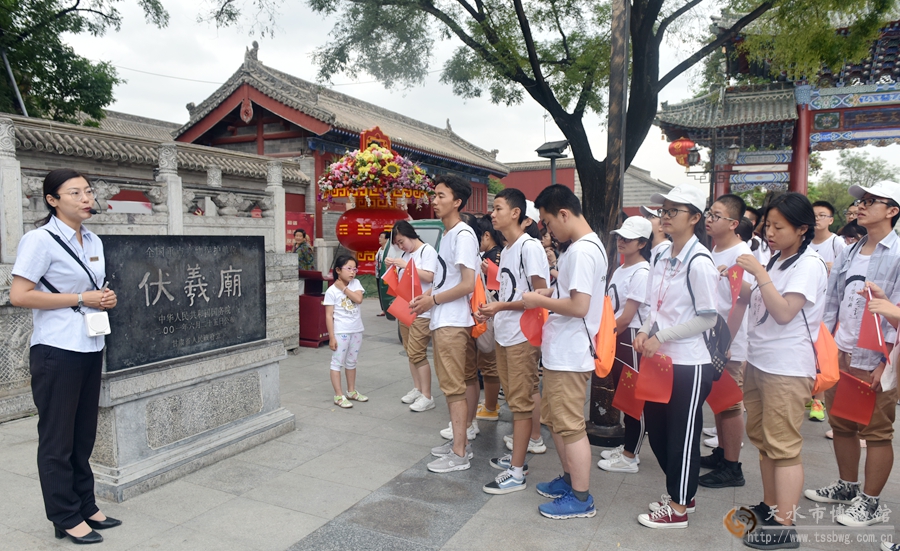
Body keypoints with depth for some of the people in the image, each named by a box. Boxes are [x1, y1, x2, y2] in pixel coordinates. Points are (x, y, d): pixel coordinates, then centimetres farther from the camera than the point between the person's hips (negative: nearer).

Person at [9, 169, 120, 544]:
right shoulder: (40, 239, -10)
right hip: (57, 351, -7)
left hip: (91, 348, 7)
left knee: (84, 435, 14)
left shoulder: (94, 242, 12)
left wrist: (106, 299, 3)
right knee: (57, 439, 5)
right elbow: (18, 296, -17)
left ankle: (86, 506, 26)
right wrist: (80, 298, -16)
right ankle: (66, 518, 16)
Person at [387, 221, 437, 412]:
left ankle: (427, 397, -5)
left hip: (422, 312, -8)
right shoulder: (405, 255, 15)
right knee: (410, 352, 9)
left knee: (417, 353, -10)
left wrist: (404, 265, -16)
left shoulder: (428, 251, -6)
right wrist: (392, 267, 3)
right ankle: (417, 389, 20)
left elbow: (429, 277, -17)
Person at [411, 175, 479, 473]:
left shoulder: (463, 234, -14)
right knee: (453, 383, 16)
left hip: (452, 322, -10)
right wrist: (430, 295, 6)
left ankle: (459, 455, 5)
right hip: (443, 321, 10)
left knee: (454, 386, -4)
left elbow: (467, 284, -21)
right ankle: (460, 440, 28)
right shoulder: (447, 234, 16)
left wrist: (432, 300, -12)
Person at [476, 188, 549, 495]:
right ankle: (517, 457, 29)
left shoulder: (530, 247, -13)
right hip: (503, 335, 9)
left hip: (523, 337, -9)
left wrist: (502, 306, -19)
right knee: (515, 398, 16)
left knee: (521, 401, -2)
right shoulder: (506, 250, 14)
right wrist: (490, 311, 5)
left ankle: (516, 473, 6)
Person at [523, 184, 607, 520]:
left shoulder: (582, 251, -20)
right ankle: (569, 479, 35)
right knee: (555, 420, 21)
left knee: (570, 426, 1)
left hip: (569, 355, -10)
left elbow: (579, 306, -26)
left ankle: (581, 498, 15)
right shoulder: (584, 246, 12)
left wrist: (541, 301, -13)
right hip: (560, 352, 10)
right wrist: (548, 293, 6)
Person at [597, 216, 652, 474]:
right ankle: (627, 447, 28)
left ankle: (629, 457, 11)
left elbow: (626, 318, -17)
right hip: (616, 338, 9)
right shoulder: (620, 270, 13)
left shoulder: (641, 273, -14)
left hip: (631, 339, -9)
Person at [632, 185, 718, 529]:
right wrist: (645, 332, -1)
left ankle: (678, 509, 22)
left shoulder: (699, 262, -15)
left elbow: (708, 318, -16)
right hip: (661, 359, 8)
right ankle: (679, 494, 37)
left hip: (689, 364, -8)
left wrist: (661, 337, -17)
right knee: (657, 429, 17)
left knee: (682, 436, 6)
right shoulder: (661, 259, 9)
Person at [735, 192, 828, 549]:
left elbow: (784, 312, -22)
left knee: (783, 447, -4)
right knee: (762, 439, 16)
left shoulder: (808, 264, -12)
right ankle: (769, 507, 29)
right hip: (758, 362, 9)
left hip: (787, 369, -9)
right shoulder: (776, 260, 13)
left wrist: (759, 274, -22)